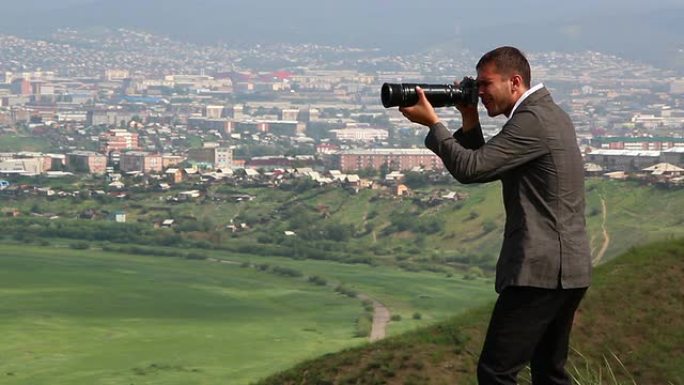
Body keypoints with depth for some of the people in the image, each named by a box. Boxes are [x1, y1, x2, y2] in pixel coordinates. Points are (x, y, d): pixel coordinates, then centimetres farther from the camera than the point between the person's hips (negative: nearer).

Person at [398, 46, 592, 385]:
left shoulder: (532, 121, -15)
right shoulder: (548, 114, 17)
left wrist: (432, 123, -8)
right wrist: (470, 120, 8)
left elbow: (470, 169, -19)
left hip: (541, 269, -10)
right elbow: (484, 165, 19)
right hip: (568, 268, 11)